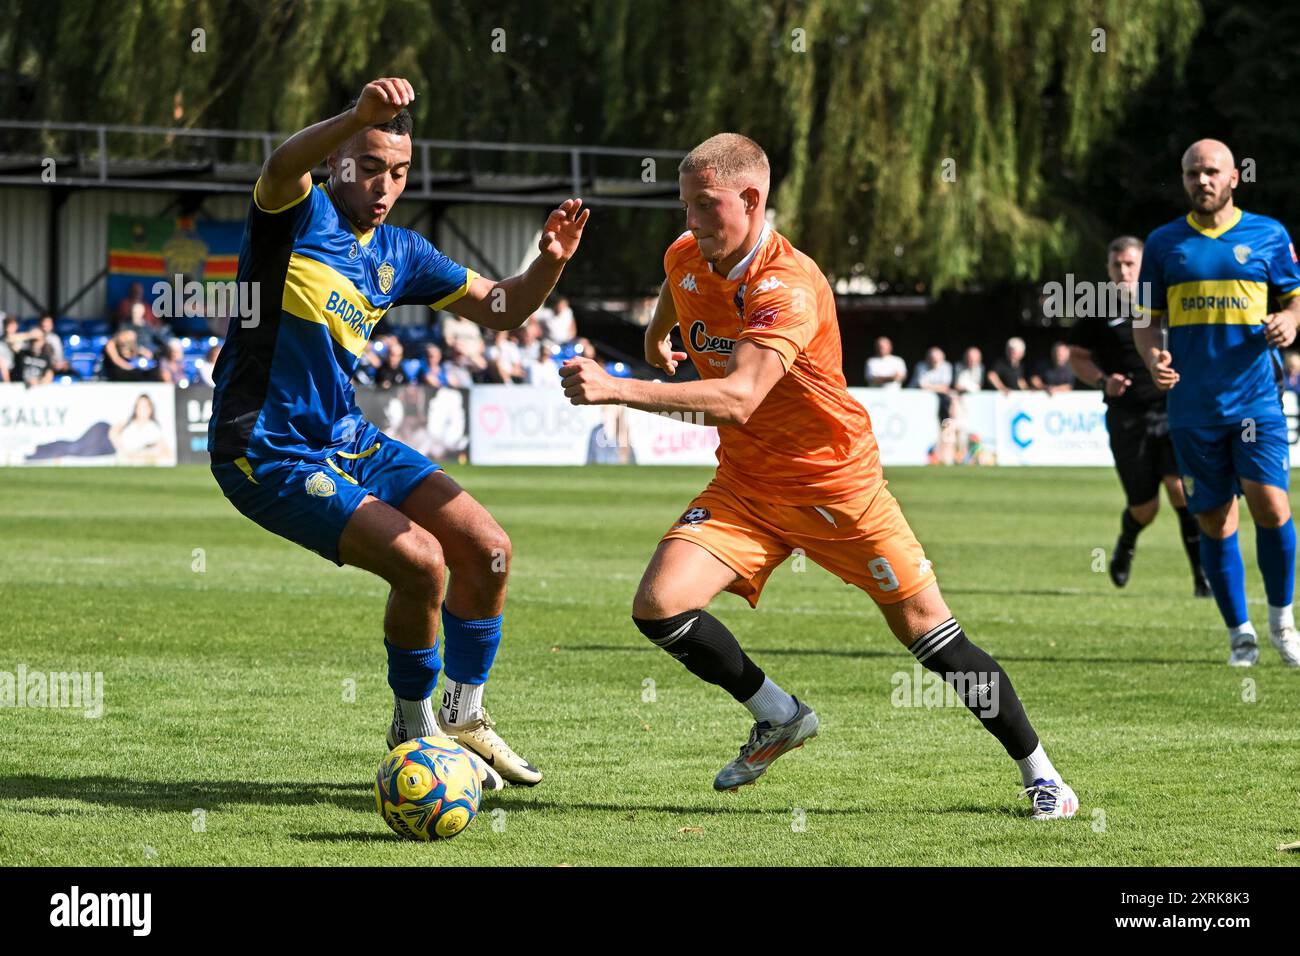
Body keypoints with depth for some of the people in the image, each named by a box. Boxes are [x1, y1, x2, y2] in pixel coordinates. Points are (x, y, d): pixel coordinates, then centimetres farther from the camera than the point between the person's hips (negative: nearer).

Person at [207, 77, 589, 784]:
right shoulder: (299, 214, -12)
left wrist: (548, 263, -6)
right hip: (268, 455, -8)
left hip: (348, 440, 8)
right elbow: (282, 166, -37)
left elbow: (500, 308, 15)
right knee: (421, 560, -20)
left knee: (487, 549, 1)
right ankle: (413, 725, 4)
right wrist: (358, 114, -56)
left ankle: (463, 717, 20)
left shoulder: (398, 254, 9)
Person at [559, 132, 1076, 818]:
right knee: (658, 606, -16)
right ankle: (778, 717, 8)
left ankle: (1038, 772, 17)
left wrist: (618, 390, -48)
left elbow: (738, 399, -43)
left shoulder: (789, 287, -29)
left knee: (928, 631, -2)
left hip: (837, 484, -5)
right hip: (744, 486, 6)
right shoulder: (685, 258, -6)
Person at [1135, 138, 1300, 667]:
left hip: (1255, 399, -2)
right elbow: (1145, 318, 14)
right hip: (1192, 405, 2)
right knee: (1215, 522, 3)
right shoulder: (1164, 243, 9)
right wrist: (1152, 355, -7)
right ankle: (1240, 632, 18)